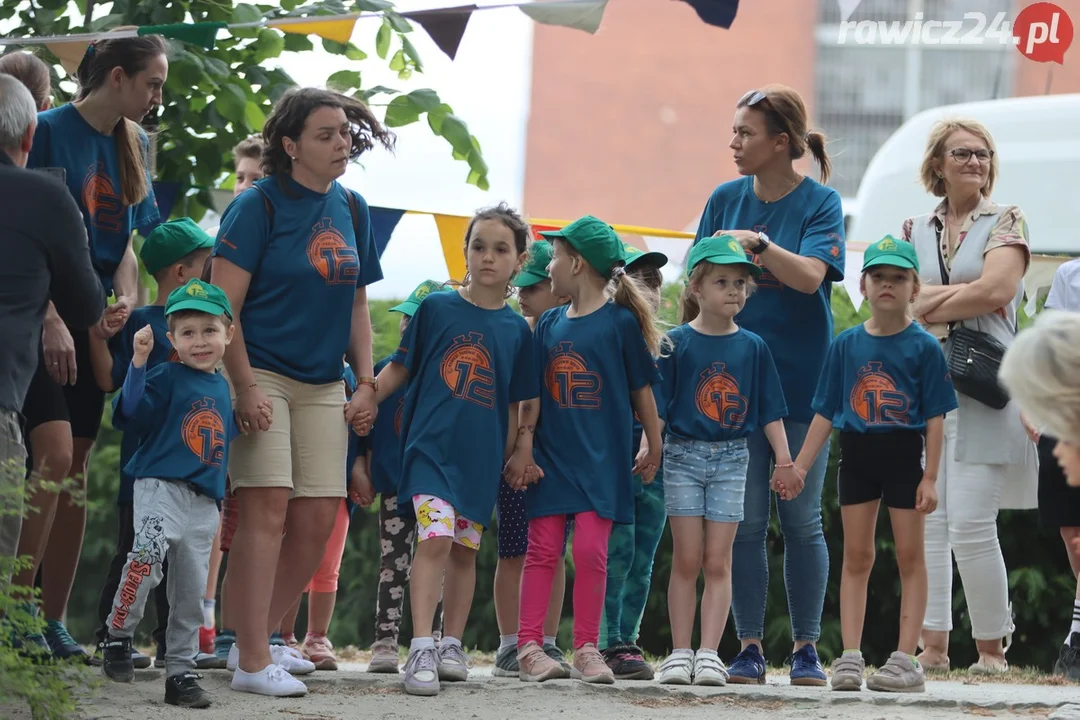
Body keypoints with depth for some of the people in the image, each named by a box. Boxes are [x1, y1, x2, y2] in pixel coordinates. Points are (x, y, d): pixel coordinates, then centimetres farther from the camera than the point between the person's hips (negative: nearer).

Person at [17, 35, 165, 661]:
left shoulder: (133, 146, 12)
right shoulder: (53, 131, -9)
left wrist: (126, 299, -2)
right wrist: (51, 320, -21)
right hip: (42, 318, -7)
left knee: (77, 470, 5)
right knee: (55, 454, -18)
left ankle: (54, 620, 9)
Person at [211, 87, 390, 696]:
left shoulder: (351, 210, 10)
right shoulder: (260, 205, -9)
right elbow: (223, 304, -12)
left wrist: (366, 381, 10)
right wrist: (245, 387, -18)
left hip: (323, 386, 7)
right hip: (262, 373, -6)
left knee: (318, 522, 3)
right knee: (267, 509, -13)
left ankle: (259, 637, 18)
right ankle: (253, 662, -12)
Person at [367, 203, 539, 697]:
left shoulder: (516, 330, 6)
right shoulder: (436, 308, 1)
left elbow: (514, 403, 11)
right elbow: (400, 368, 6)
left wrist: (519, 450, 6)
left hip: (482, 455, 3)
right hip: (431, 445, -3)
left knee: (465, 549, 10)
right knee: (435, 539, -17)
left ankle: (452, 646, 21)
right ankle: (421, 650, -19)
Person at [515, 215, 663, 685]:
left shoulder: (621, 322, -3)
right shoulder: (550, 324, 9)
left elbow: (642, 389, 3)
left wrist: (653, 448, 7)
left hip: (602, 457, -4)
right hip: (552, 453, 4)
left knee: (591, 551, -6)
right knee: (543, 549, 0)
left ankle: (587, 649, 2)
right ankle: (529, 646, 1)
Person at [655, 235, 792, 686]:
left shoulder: (752, 347, 5)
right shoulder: (676, 343, -3)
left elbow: (769, 409, 7)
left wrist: (784, 459, 2)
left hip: (731, 459, 2)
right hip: (683, 454, -2)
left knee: (718, 562, -1)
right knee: (686, 560, 0)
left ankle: (709, 653, -1)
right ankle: (680, 653, 3)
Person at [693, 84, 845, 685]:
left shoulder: (821, 203, -5)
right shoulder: (726, 199, 5)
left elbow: (810, 275, -19)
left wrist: (756, 243, -29)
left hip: (801, 381, -3)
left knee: (801, 519, 2)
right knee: (746, 520, 2)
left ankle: (807, 649, 10)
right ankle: (750, 647, 8)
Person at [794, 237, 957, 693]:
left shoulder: (923, 347, -4)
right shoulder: (847, 345, 4)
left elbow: (935, 418, -5)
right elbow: (825, 413, 8)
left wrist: (930, 477, -11)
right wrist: (799, 466, 4)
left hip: (903, 457, -3)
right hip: (856, 455, 3)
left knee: (910, 556, 1)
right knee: (856, 556, 5)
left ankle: (905, 659, 2)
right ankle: (850, 657, 5)